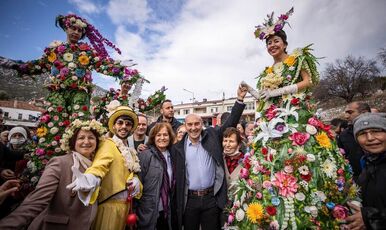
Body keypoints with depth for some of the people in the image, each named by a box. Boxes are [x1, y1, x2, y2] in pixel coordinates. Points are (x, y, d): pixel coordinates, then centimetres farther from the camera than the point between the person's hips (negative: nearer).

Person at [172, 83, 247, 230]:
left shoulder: (212, 136, -1)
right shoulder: (178, 148, -4)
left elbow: (231, 122, -3)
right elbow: (175, 177, 1)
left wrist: (240, 99, -11)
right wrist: (176, 204, 2)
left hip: (212, 198, 0)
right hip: (189, 200, 0)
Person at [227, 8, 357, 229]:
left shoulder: (298, 58, 11)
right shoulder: (268, 72, 23)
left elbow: (308, 82, 0)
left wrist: (279, 91, -8)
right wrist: (252, 91, 2)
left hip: (296, 115, -4)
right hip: (272, 121, 5)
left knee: (298, 157, -17)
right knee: (269, 159, -4)